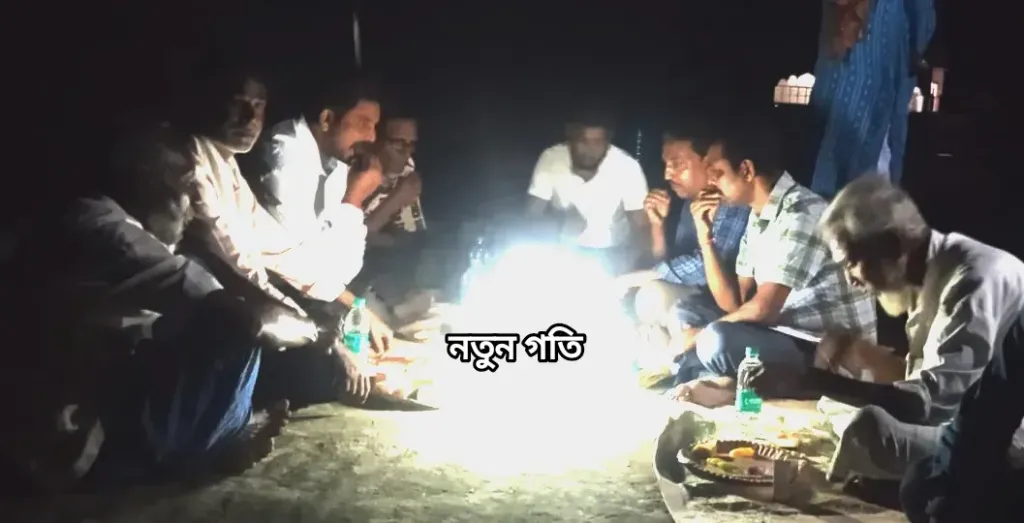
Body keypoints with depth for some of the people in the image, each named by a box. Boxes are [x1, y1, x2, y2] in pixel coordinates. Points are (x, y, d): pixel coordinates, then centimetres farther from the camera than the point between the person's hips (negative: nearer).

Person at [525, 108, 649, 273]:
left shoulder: (627, 167, -17)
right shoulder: (551, 159, -14)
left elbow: (641, 227, -14)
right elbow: (533, 213, -9)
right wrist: (562, 221, -30)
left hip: (612, 252, -1)